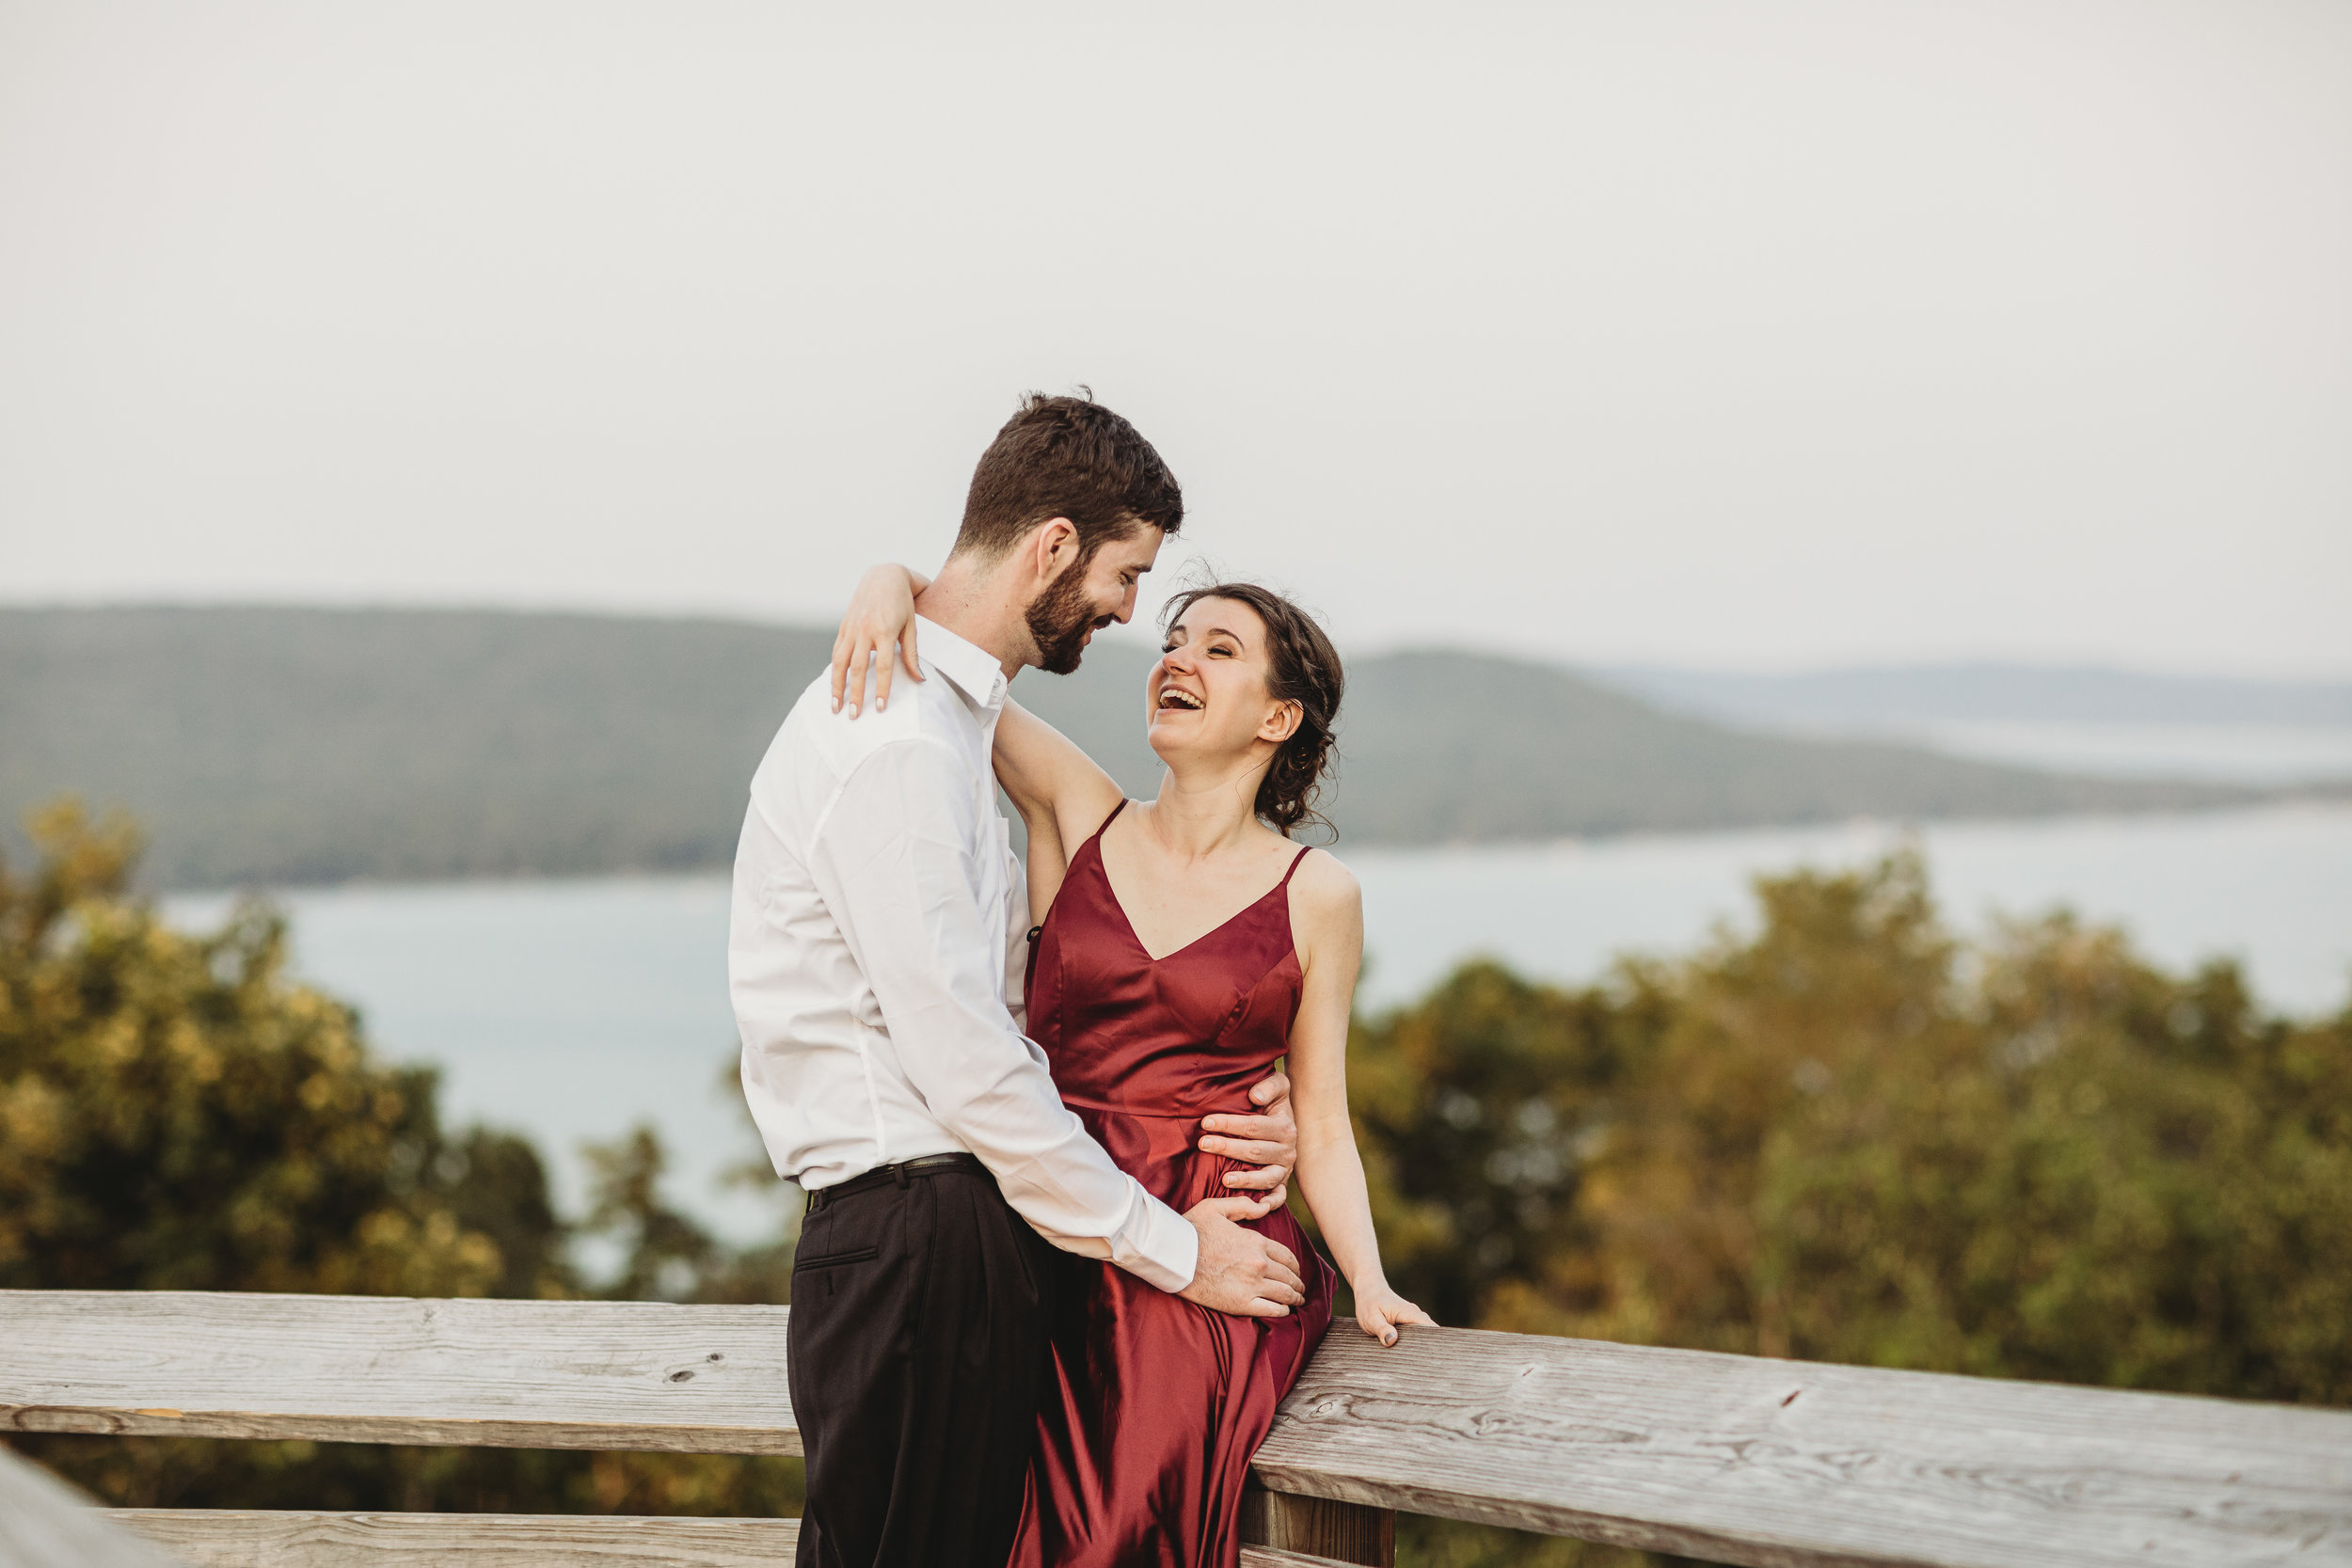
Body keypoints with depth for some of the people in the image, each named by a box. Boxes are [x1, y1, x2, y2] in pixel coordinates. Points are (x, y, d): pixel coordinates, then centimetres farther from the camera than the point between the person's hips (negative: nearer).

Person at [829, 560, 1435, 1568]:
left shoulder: (1316, 897, 6)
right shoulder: (1079, 816, 9)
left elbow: (1322, 1132, 8)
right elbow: (942, 642, 9)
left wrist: (1369, 1283, -5)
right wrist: (891, 588, -12)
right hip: (1051, 1246, 2)